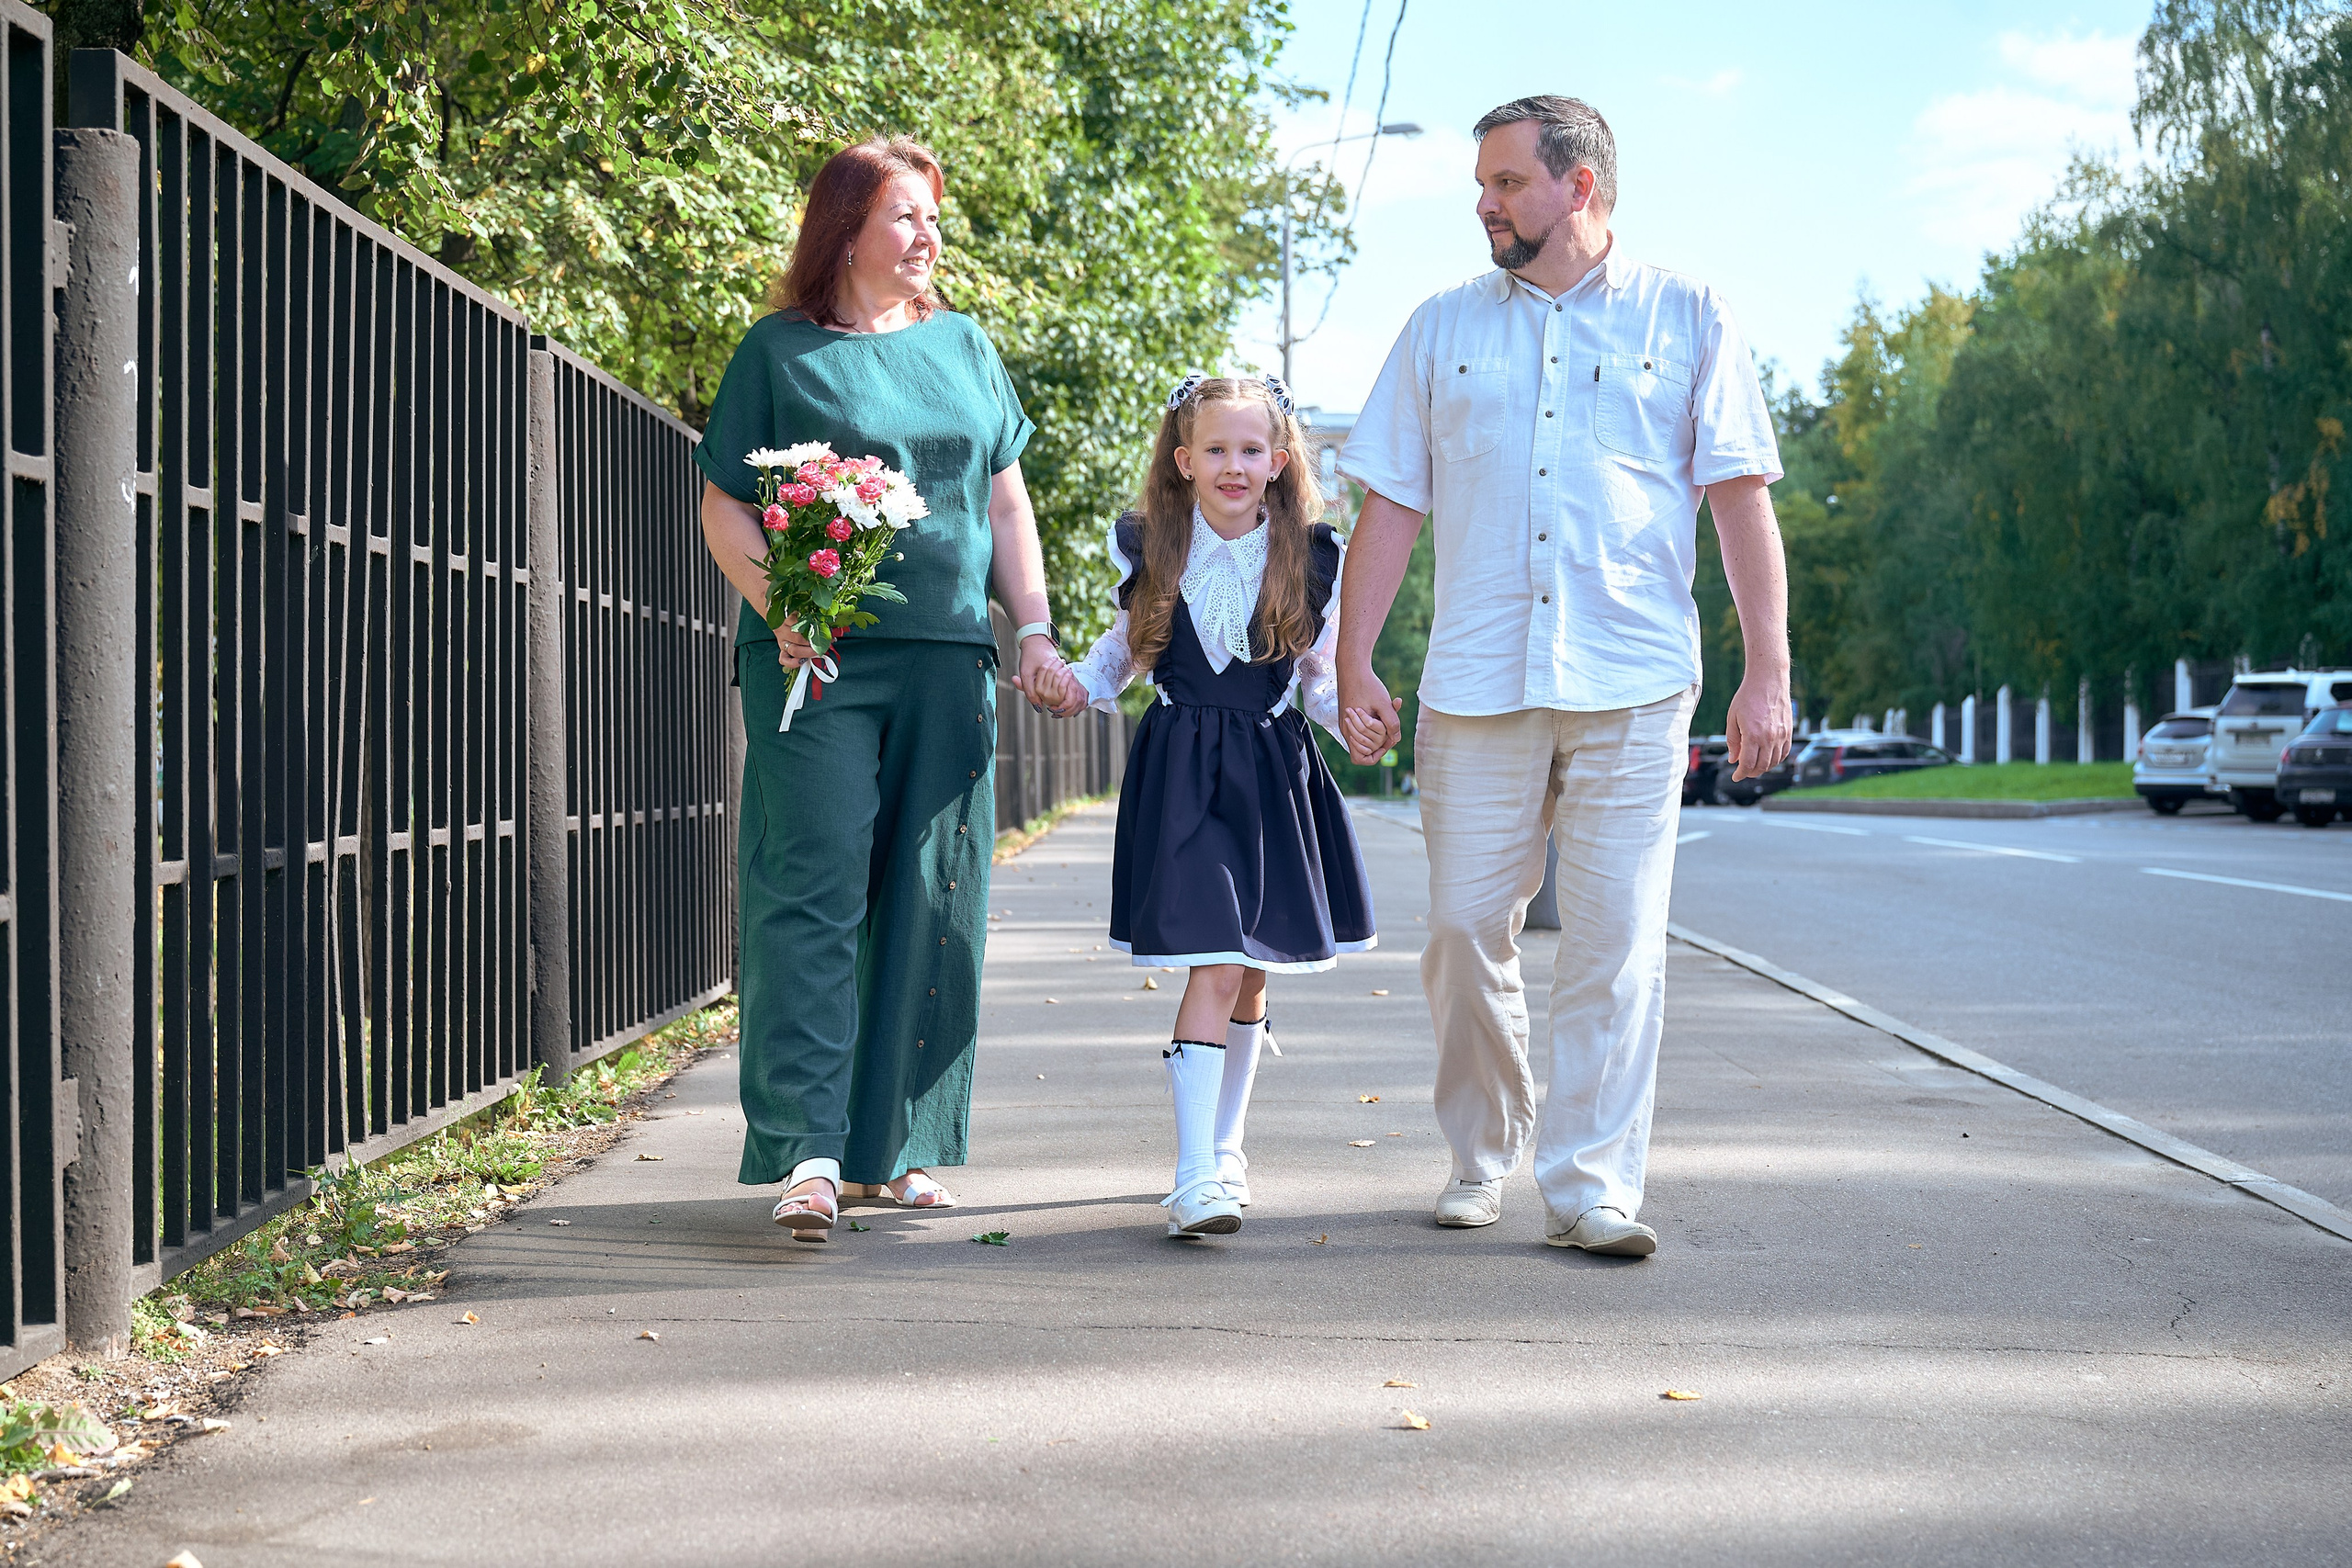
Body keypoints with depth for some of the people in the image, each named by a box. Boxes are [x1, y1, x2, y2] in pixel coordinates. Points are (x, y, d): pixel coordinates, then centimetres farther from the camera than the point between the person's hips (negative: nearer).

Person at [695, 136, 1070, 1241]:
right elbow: (724, 507, 2)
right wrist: (783, 609, -14)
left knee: (925, 906, 5)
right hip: (819, 660, -4)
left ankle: (892, 1148, 13)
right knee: (814, 890, -11)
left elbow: (1006, 501, 20)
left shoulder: (963, 345, 17)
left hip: (946, 659, 4)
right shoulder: (780, 350, 4)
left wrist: (1035, 628, 10)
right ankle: (807, 1149, -13)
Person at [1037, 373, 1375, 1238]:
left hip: (1274, 772, 3)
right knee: (1214, 968, -15)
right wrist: (1077, 683, -4)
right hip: (1182, 771, -2)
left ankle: (1224, 1144, 30)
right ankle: (1194, 1176, -15)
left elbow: (1322, 678, 7)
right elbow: (1126, 646, 14)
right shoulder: (1150, 550, 2)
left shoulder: (1311, 558, 2)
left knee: (1251, 973, 12)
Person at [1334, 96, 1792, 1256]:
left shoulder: (1686, 320, 8)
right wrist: (1354, 668, 5)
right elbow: (1390, 508, 13)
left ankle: (1591, 1184, 1)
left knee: (1615, 945, -5)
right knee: (1464, 931, 3)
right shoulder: (1443, 327, 14)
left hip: (1631, 684, -2)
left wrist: (1766, 673, -3)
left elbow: (1742, 501, 5)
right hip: (1475, 683, 2)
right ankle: (1483, 1154, 21)